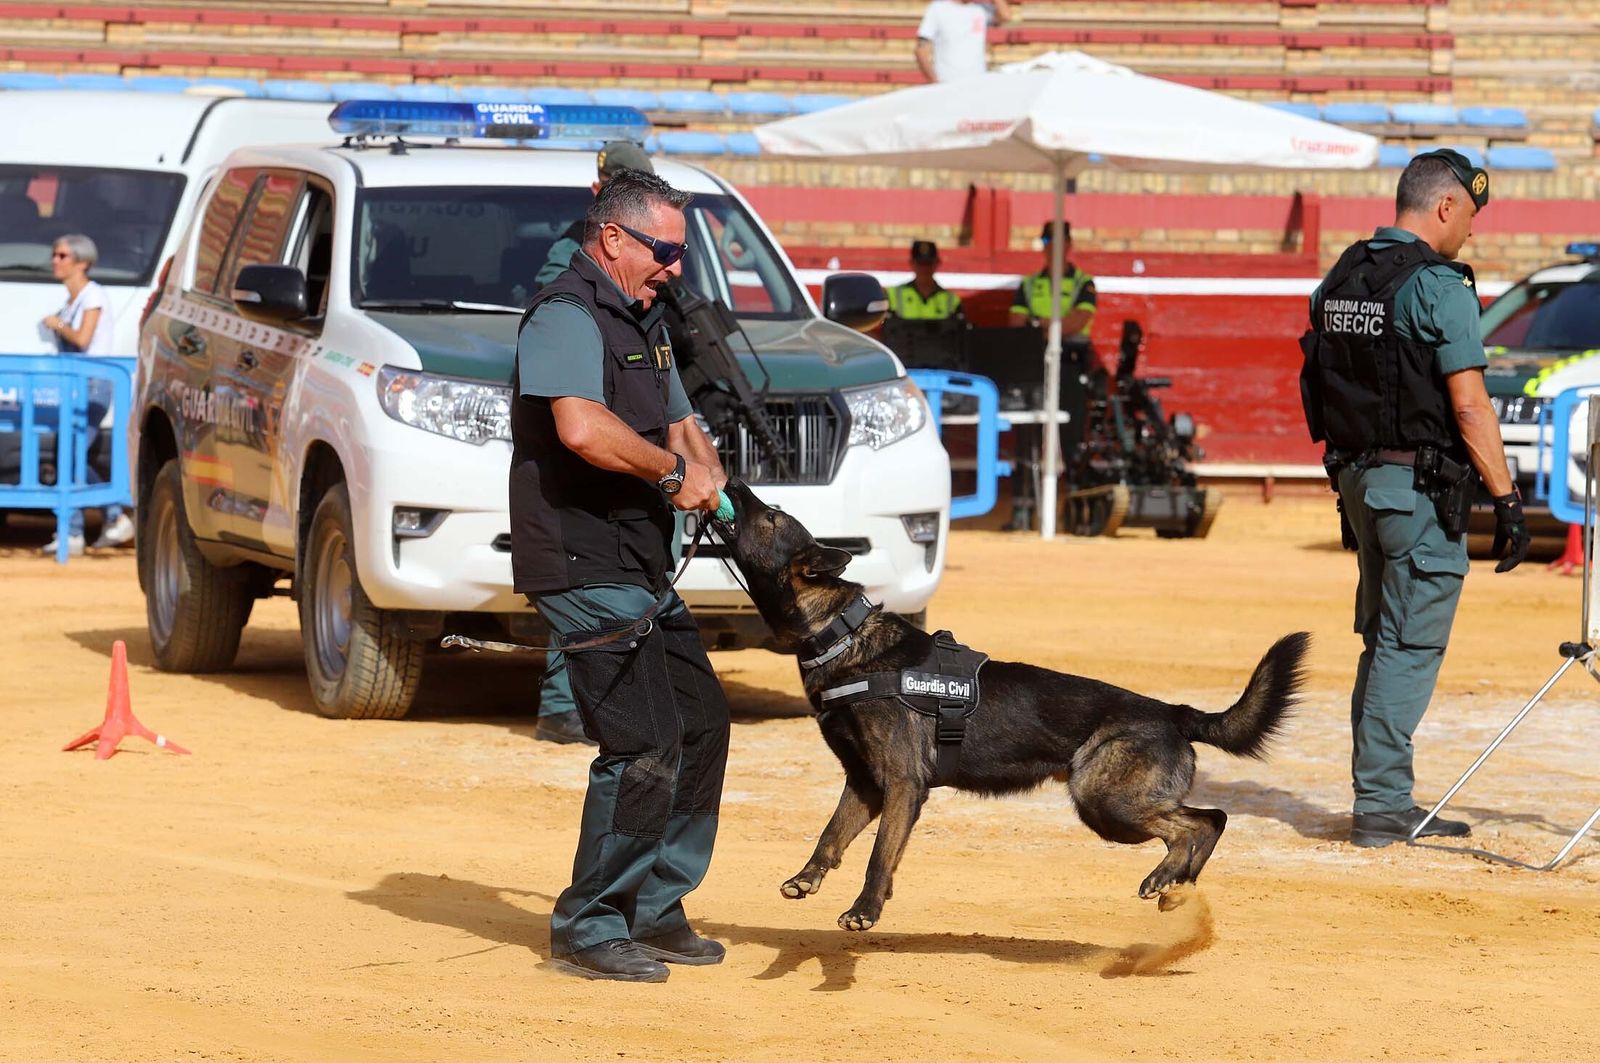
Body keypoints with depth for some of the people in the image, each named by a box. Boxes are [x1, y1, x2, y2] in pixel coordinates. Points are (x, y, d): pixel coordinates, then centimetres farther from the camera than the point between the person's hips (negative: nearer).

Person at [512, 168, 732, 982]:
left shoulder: (643, 319, 19)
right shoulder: (567, 316, -15)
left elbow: (678, 420, 29)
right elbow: (581, 428, -33)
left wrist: (706, 469, 5)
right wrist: (673, 473, -20)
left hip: (641, 569, 11)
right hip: (585, 569, -11)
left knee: (702, 722, 14)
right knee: (645, 746, -12)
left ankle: (655, 912, 23)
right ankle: (588, 930, -3)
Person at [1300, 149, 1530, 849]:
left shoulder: (1340, 278, 11)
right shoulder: (1437, 285, -14)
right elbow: (1468, 405, -17)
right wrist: (1507, 499, -13)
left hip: (1355, 475, 8)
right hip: (1421, 485, -8)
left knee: (1384, 643, 15)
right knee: (1411, 646, -5)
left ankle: (1383, 799, 18)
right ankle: (1381, 806, -6)